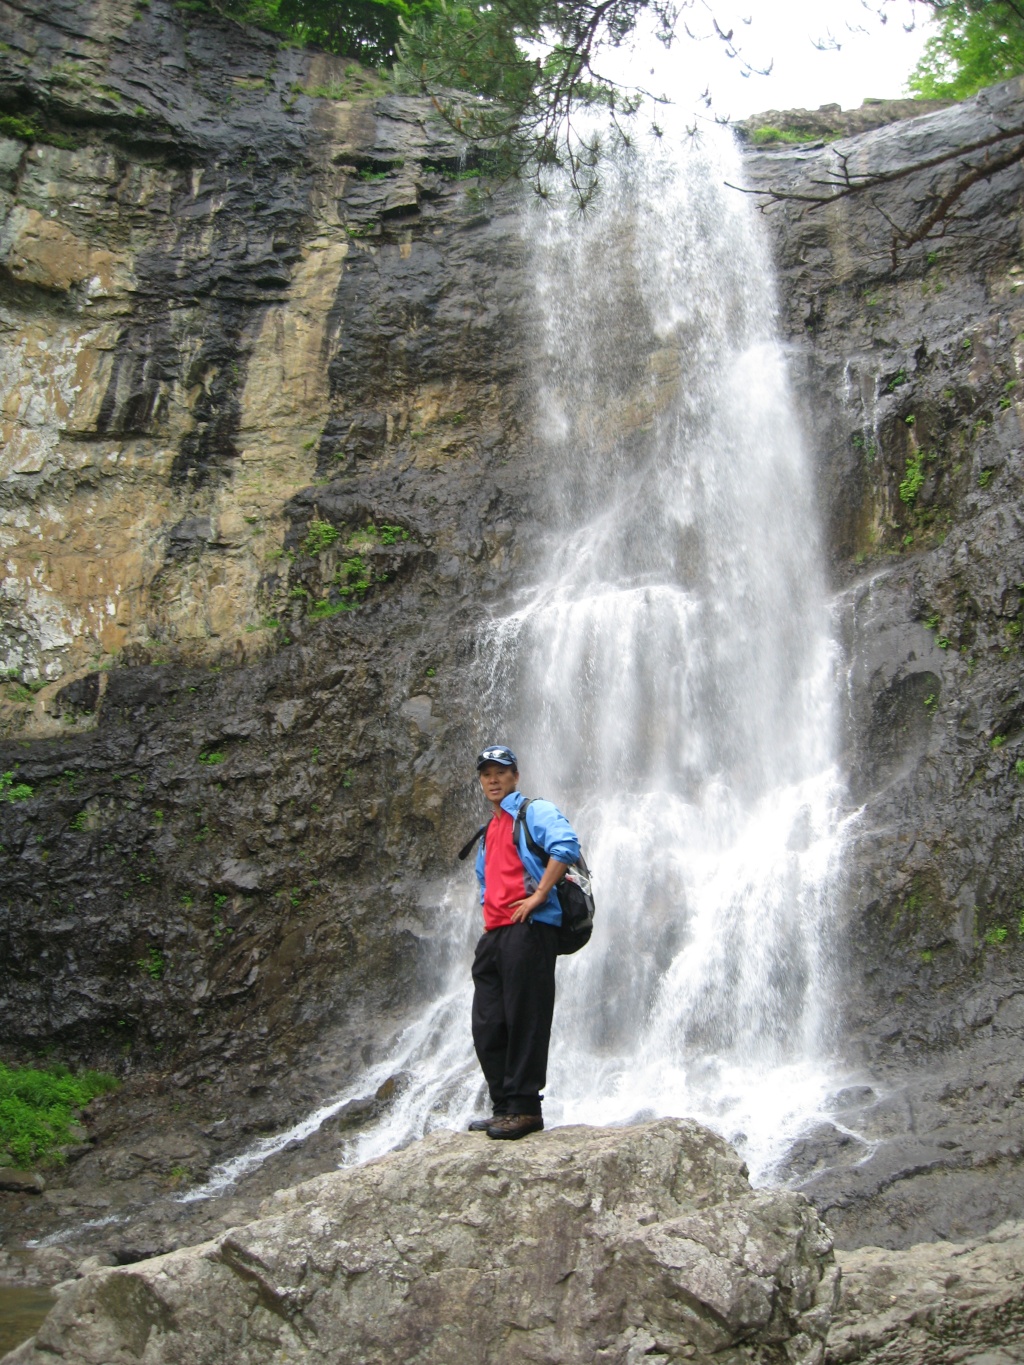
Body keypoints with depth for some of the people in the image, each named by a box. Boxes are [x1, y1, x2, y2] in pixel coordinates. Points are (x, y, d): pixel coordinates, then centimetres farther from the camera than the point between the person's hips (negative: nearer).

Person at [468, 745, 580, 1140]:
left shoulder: (534, 812, 0)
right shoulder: (489, 831, 25)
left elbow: (566, 844, -20)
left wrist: (539, 895, -21)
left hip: (527, 929, -9)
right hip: (493, 935, 9)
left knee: (524, 1021, -7)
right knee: (488, 1028, 8)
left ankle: (525, 1108, -1)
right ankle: (504, 1107, 16)